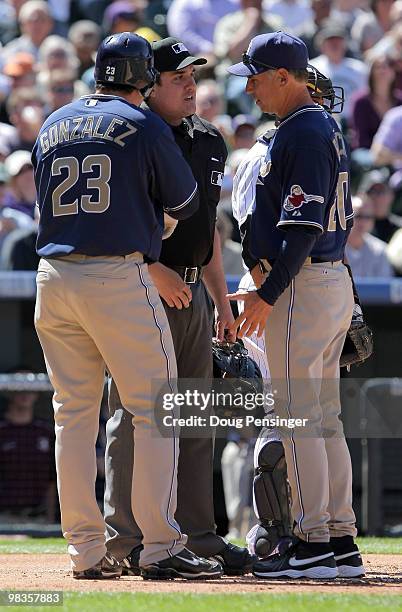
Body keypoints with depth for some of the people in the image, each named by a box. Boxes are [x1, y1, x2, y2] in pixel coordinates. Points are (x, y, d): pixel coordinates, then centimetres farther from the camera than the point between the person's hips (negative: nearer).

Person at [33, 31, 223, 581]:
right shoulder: (145, 127, -2)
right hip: (120, 278, -6)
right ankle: (161, 547, -7)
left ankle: (86, 550, 7)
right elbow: (186, 203, 4)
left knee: (74, 414, 9)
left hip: (53, 279, 6)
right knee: (156, 411, -1)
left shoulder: (51, 127, 14)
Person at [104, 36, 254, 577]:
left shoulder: (209, 141, 15)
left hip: (194, 294, 8)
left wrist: (221, 297, 19)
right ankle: (126, 541, -3)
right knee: (135, 416, -5)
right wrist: (155, 271, -21)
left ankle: (197, 535, 15)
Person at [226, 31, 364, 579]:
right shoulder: (326, 128, 17)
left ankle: (313, 542, -9)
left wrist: (268, 294, -22)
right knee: (324, 416, 11)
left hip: (302, 285, -10)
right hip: (335, 282, 10)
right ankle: (340, 542, 12)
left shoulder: (302, 133, -15)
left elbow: (304, 226, -22)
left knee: (298, 415, -8)